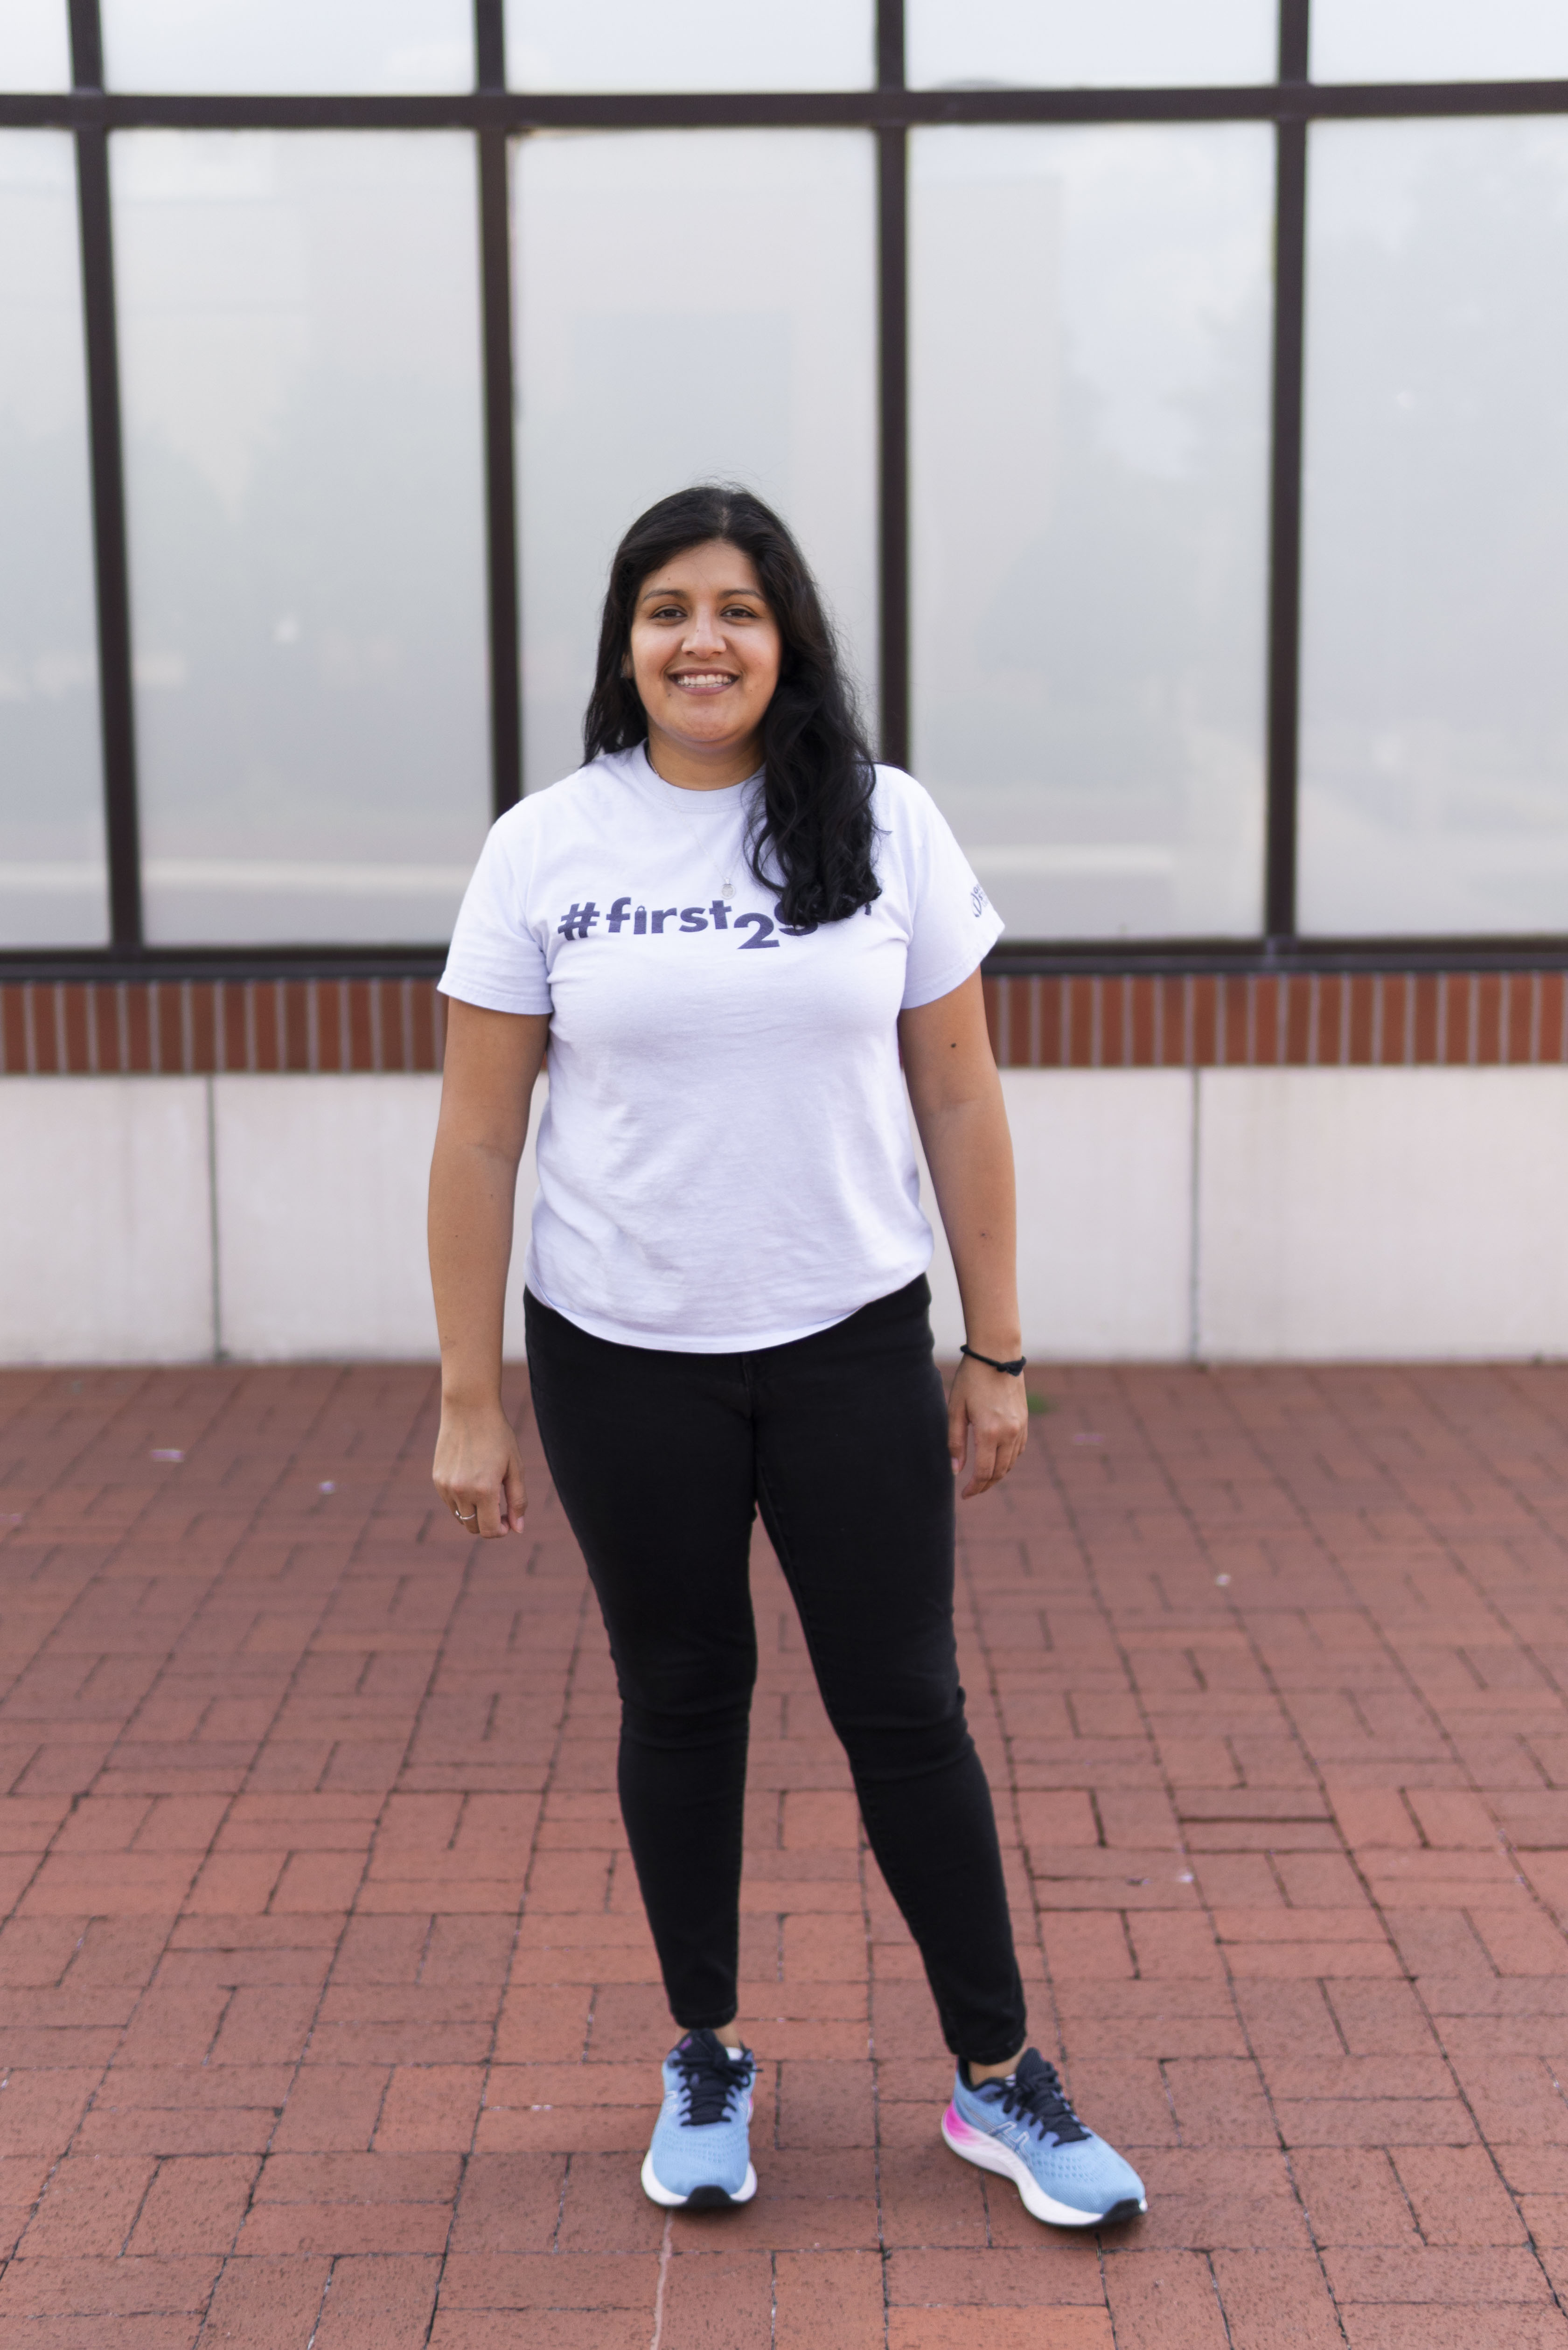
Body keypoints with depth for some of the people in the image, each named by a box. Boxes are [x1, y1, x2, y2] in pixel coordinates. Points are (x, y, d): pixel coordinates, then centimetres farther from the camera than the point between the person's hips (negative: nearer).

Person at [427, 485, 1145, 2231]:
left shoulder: (887, 827, -2)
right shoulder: (546, 847, -4)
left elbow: (959, 1104, 2)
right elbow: (479, 1140, -2)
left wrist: (996, 1353, 2)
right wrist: (468, 1404, -4)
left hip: (853, 1348, 0)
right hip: (622, 1362, 0)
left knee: (905, 1706, 7)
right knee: (680, 1704, 14)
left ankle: (997, 2079, 23)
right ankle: (706, 2056, 33)